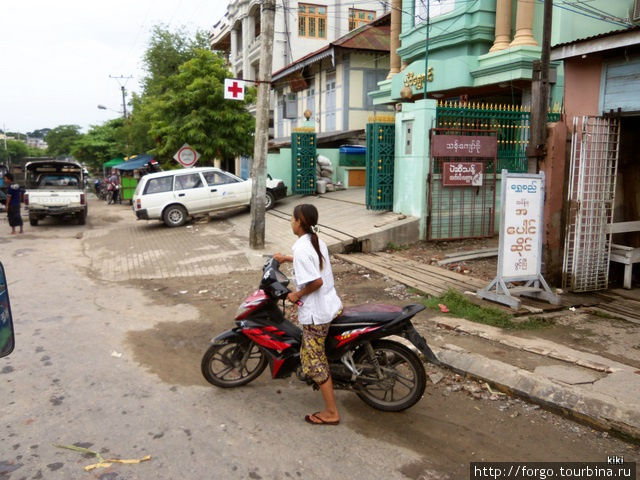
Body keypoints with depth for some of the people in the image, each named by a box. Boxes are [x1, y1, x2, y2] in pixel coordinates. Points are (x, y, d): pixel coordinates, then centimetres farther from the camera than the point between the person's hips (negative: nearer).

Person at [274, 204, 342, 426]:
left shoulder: (301, 249, -21)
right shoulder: (317, 242, 6)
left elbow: (316, 281, -27)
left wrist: (297, 295, -12)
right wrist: (286, 258, 34)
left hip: (315, 313, -9)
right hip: (333, 305, 9)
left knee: (315, 361, 2)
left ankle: (331, 412, 10)